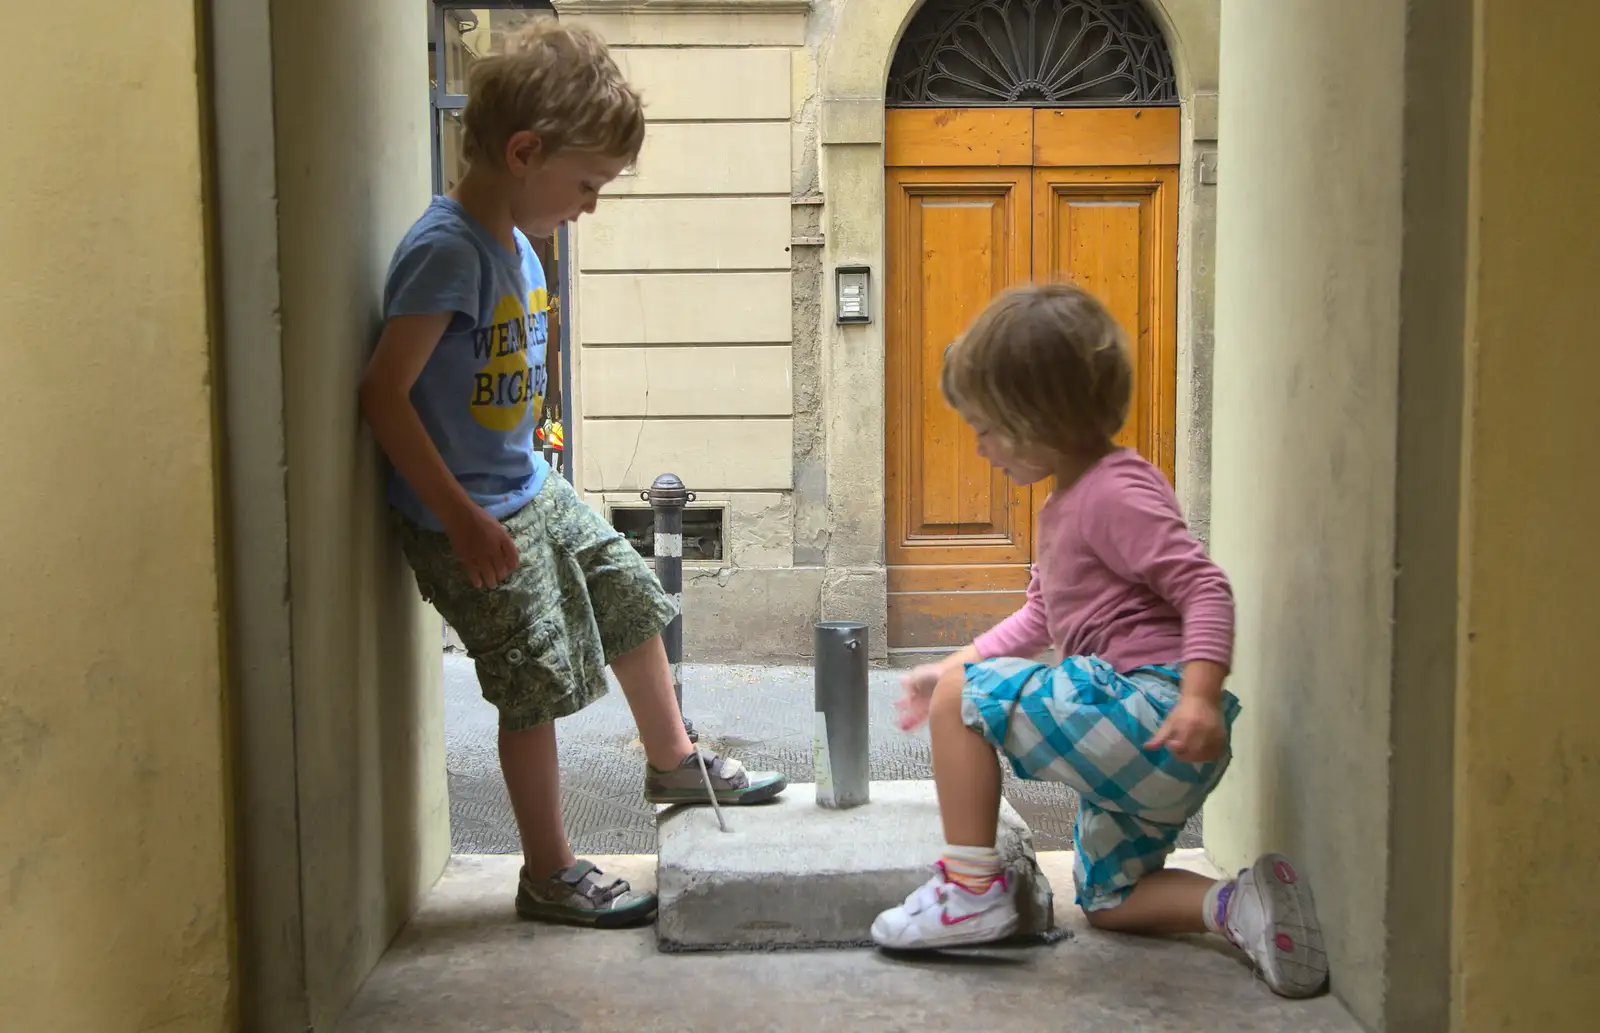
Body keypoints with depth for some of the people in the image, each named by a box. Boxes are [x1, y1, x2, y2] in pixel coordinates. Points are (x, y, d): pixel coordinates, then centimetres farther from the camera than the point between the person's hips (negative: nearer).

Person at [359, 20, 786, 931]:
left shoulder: (515, 241, 5)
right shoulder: (447, 250, -23)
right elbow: (384, 392, -26)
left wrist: (526, 476, 18)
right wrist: (463, 518, -26)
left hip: (533, 488, 9)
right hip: (473, 518, -9)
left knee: (632, 598, 20)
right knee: (537, 685, -1)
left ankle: (673, 761, 43)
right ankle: (550, 875, 16)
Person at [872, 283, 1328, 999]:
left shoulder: (1115, 492, -13)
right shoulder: (1070, 503, 20)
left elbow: (1205, 589, -22)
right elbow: (1039, 619, 30)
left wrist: (1201, 698, -34)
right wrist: (952, 667, 28)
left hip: (1143, 707, -12)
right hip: (1133, 746, 12)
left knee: (964, 694, -10)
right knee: (1105, 900, 20)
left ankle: (972, 888, -5)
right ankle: (1239, 904, 2)